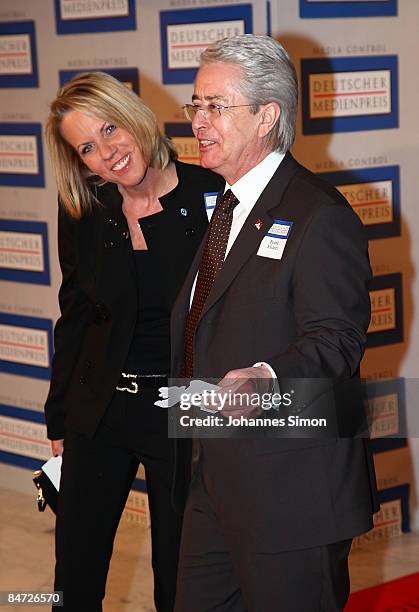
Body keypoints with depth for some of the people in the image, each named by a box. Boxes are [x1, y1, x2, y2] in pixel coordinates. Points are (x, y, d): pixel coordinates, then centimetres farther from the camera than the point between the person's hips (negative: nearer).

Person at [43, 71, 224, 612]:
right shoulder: (82, 212, -1)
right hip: (100, 408, 3)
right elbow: (74, 318, 9)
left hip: (182, 410, -3)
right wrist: (59, 420, 10)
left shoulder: (210, 197, -11)